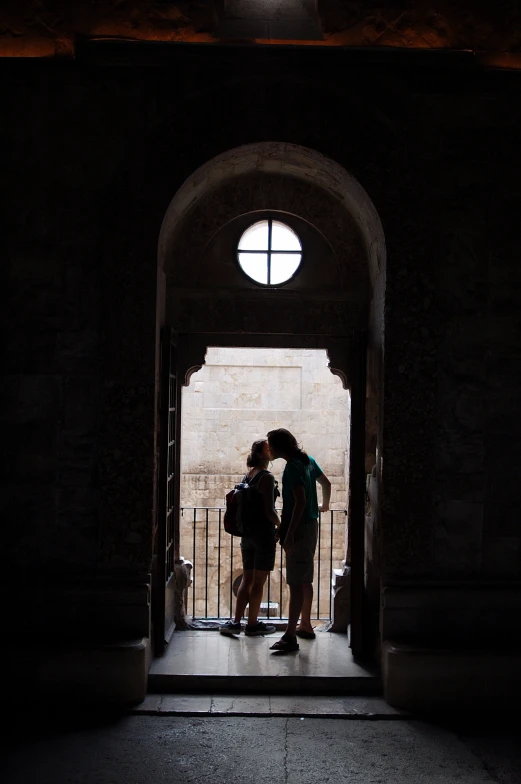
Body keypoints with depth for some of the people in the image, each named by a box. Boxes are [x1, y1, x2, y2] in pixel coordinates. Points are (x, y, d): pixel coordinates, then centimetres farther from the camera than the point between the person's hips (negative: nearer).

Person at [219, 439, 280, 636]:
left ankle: (236, 622, 14)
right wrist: (281, 527, -4)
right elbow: (269, 510, -19)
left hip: (247, 533, 8)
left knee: (247, 579, 13)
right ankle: (252, 624, 10)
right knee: (258, 581, 2)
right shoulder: (266, 477, -15)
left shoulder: (249, 475, 10)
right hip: (263, 533, -8)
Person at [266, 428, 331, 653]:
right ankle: (305, 625, 28)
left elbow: (300, 502, -25)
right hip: (310, 525, 10)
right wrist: (324, 505, 41)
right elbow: (326, 484, 23)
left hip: (300, 527, -10)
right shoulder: (308, 460, 11)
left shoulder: (293, 468, -17)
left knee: (296, 583, -11)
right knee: (305, 580, 17)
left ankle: (290, 636, -12)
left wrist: (289, 534, -26)